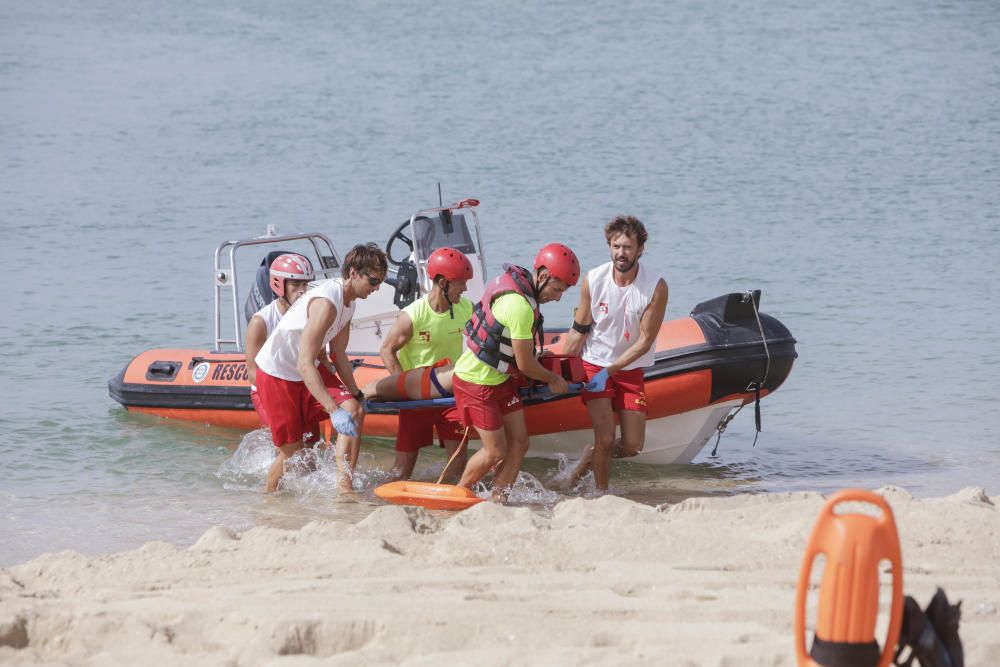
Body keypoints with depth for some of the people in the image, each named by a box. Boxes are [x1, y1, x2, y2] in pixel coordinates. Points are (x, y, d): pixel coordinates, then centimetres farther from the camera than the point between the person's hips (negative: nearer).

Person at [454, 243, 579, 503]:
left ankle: (497, 502, 10)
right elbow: (524, 364, -19)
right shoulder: (520, 306, -29)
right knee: (495, 451, -3)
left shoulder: (516, 280, 2)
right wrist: (553, 380, -1)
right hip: (477, 382, -10)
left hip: (501, 377, 10)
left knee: (519, 443, 5)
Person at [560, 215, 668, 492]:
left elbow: (644, 342, -13)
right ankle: (602, 494, 7)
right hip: (594, 364, -1)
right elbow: (579, 332, 0)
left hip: (631, 369, 1)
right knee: (605, 439, -13)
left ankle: (589, 457, 26)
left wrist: (608, 371, -17)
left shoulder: (656, 287, -16)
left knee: (632, 445, -2)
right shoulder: (593, 280, -12)